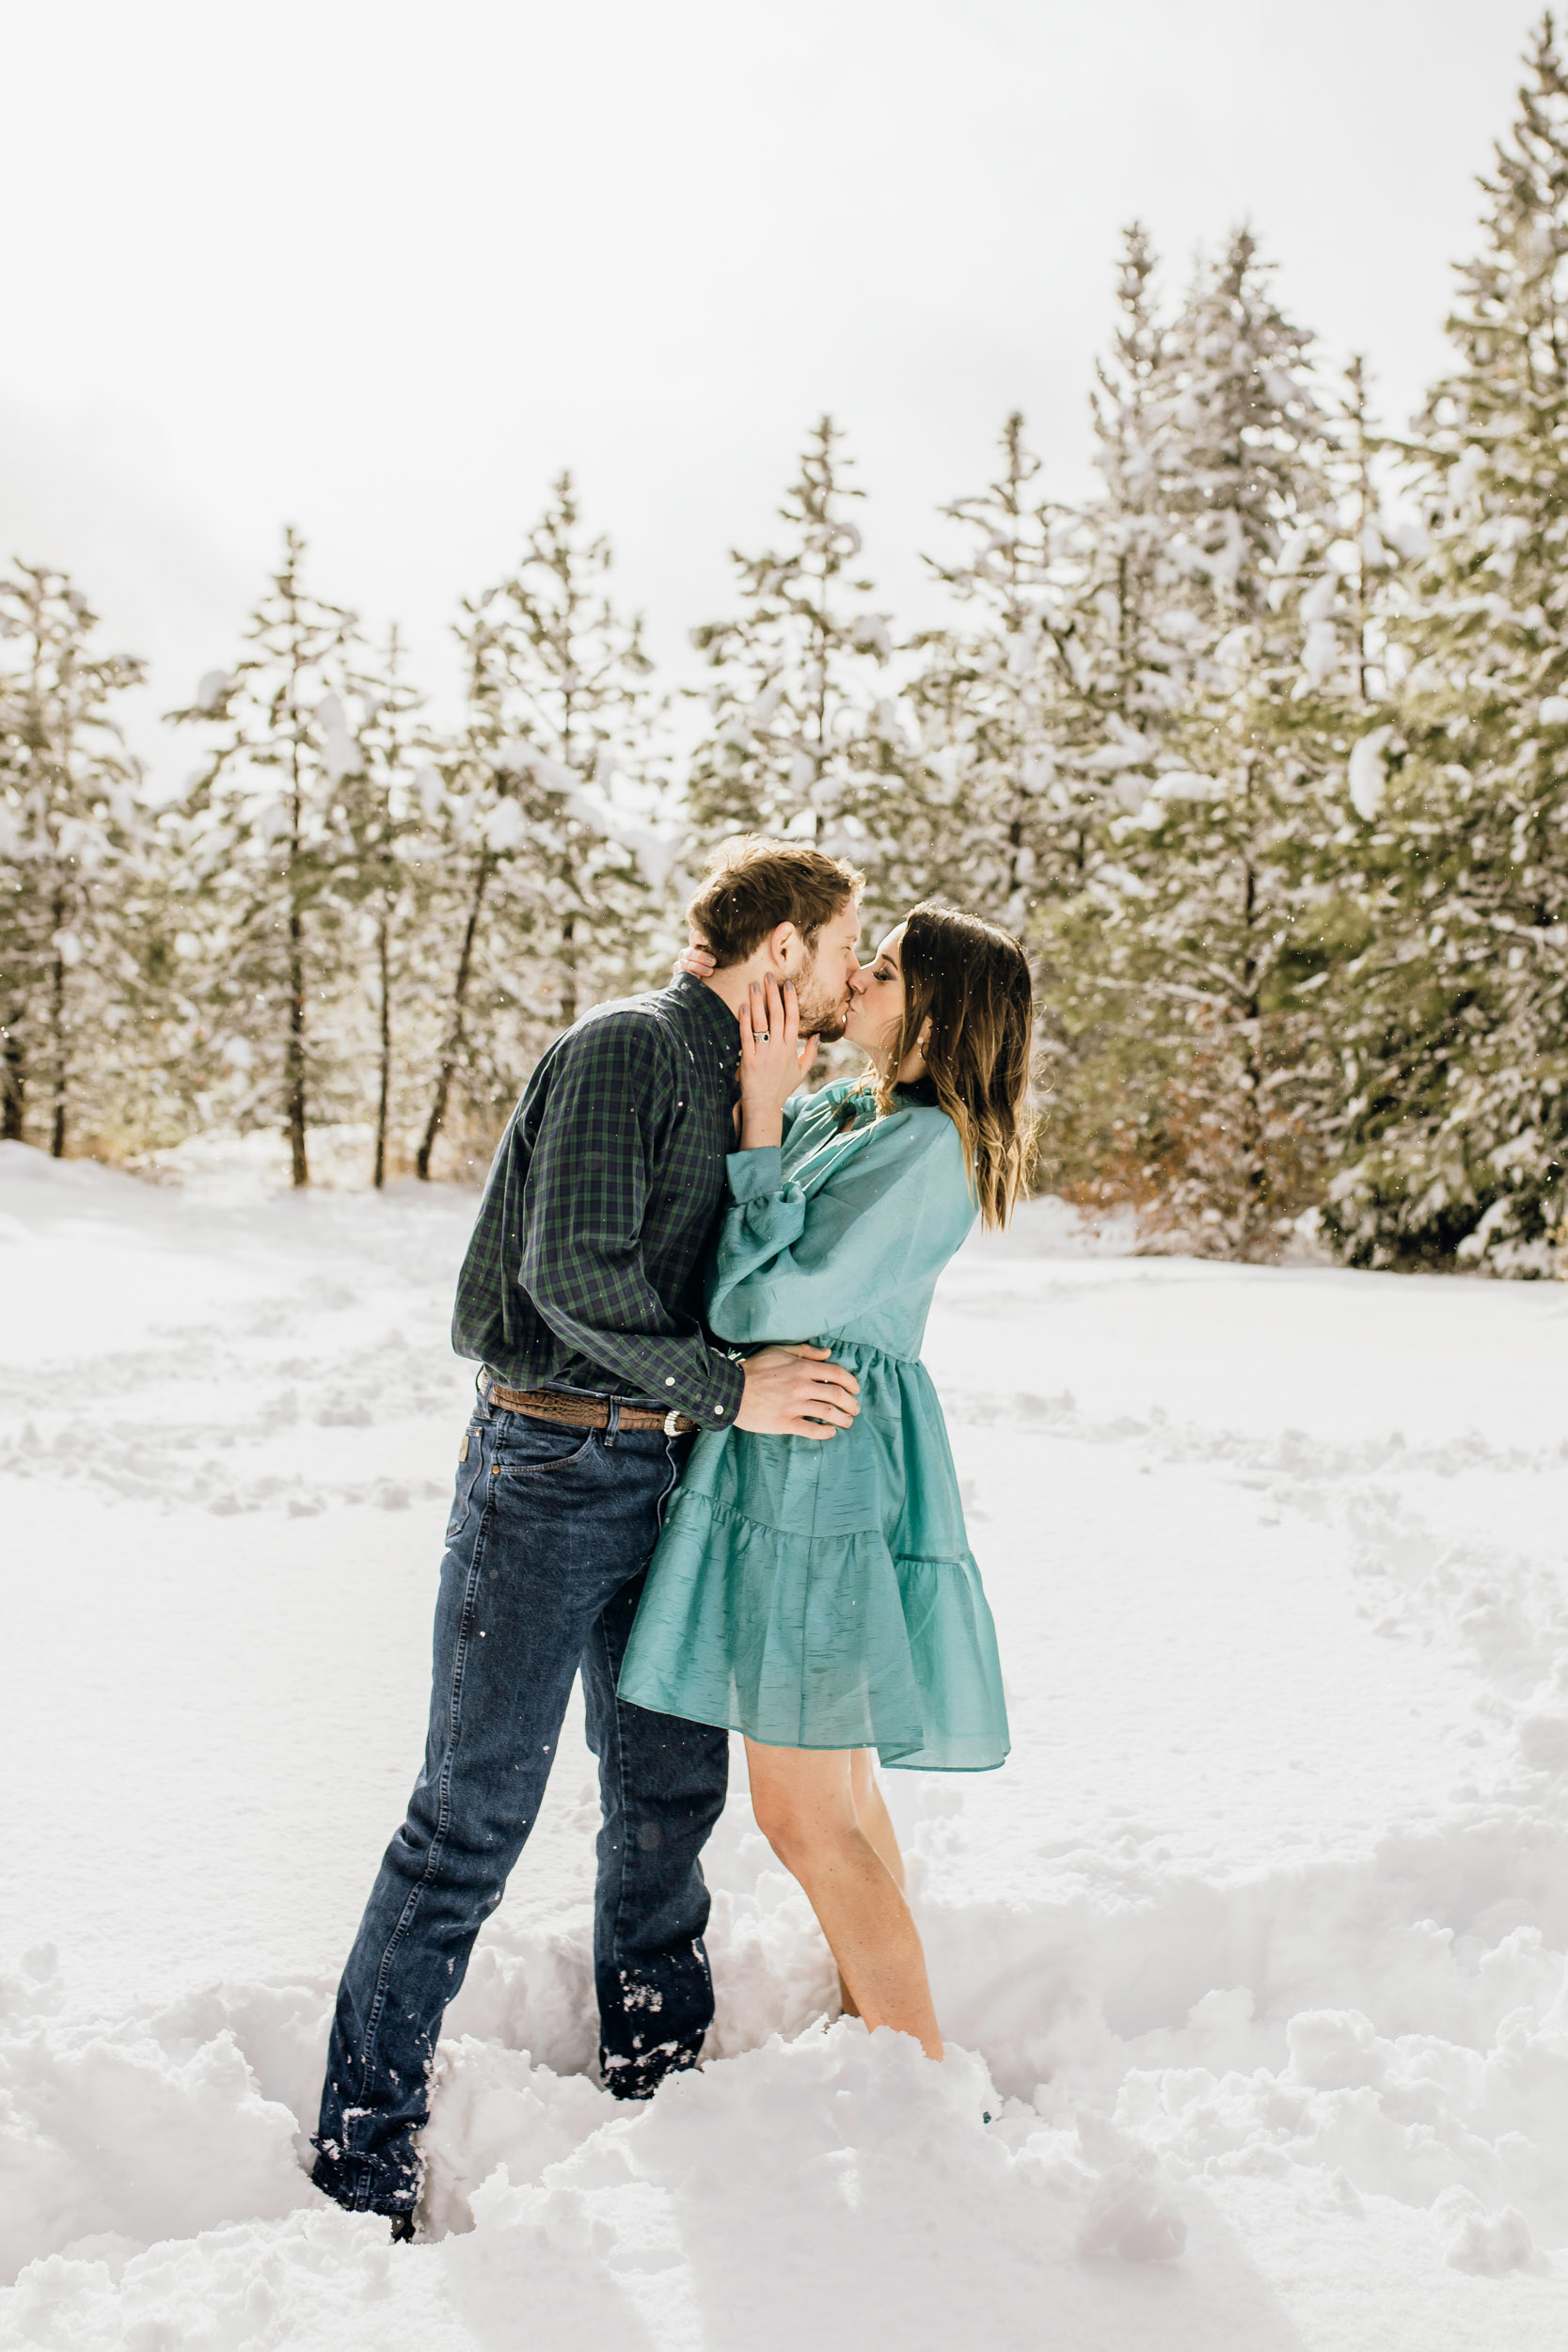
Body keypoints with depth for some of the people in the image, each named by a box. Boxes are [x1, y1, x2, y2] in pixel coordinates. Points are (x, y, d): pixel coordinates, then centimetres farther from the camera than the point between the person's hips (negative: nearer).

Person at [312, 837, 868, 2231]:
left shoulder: (738, 1086, 16)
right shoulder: (627, 1048, -13)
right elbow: (573, 1270, -22)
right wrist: (730, 1388, -19)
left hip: (663, 1477, 9)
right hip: (552, 1468, -8)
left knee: (672, 1784, 14)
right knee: (478, 1807, -3)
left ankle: (656, 2083, 32)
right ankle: (362, 2145, 11)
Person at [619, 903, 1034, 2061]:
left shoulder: (924, 1149, -18)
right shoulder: (837, 1111, 9)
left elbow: (768, 1299, -22)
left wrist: (762, 1119, -18)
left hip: (824, 1467, -9)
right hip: (794, 1458, 10)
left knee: (803, 1813, -2)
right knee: (836, 1782, 21)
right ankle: (875, 2019, 38)